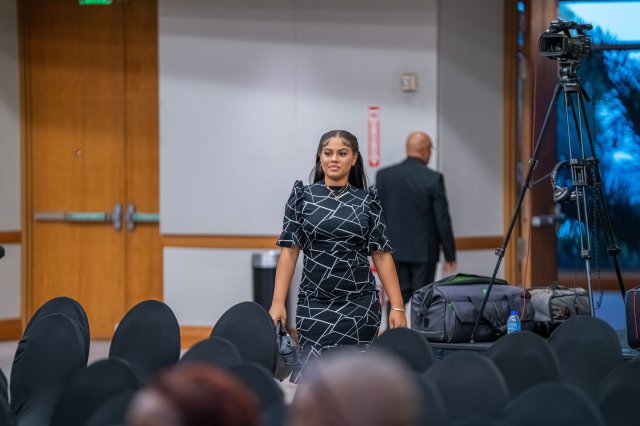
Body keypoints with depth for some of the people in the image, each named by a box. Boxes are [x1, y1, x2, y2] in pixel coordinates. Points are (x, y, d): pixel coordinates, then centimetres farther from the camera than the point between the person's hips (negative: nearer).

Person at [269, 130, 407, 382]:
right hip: (315, 303, -1)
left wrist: (397, 307, -1)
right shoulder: (303, 197, 4)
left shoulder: (367, 201, 6)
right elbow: (289, 250, 1)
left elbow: (382, 255, 5)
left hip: (360, 304, 1)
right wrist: (278, 302, -7)